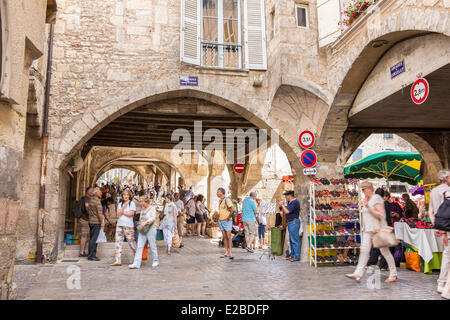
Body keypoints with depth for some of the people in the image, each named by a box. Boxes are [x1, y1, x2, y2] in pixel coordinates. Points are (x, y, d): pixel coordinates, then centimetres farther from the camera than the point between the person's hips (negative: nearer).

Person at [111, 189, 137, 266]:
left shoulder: (132, 203, 1)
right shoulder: (120, 204, 14)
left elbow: (130, 214, -10)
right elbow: (118, 214, 0)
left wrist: (122, 212, -1)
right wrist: (124, 205, -5)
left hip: (128, 225, -5)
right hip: (119, 225, 5)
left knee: (131, 241, -3)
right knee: (118, 241, -1)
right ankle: (118, 260, 1)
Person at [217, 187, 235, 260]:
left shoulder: (227, 200, -14)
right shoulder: (220, 201, 13)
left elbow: (232, 210, -23)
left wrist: (228, 218, -16)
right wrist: (219, 217, 15)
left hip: (227, 221, -8)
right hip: (221, 221, 8)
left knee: (228, 237, -7)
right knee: (224, 237, 8)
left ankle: (230, 253, -5)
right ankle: (226, 253, 12)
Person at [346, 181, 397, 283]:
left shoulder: (376, 198, -9)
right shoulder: (366, 200, 17)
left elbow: (380, 215, -17)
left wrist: (368, 207, -20)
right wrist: (363, 207, 11)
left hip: (377, 229, -8)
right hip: (367, 230, 8)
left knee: (385, 251, 1)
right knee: (364, 251, 0)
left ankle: (393, 275, 12)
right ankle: (358, 273, -4)